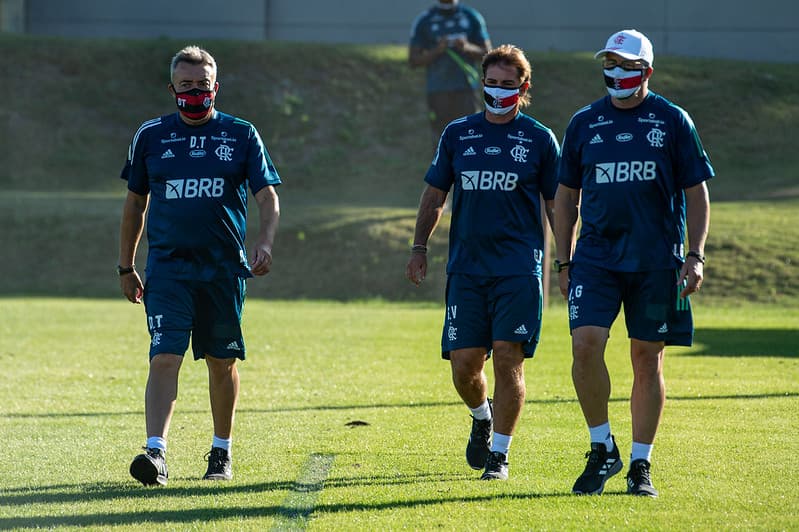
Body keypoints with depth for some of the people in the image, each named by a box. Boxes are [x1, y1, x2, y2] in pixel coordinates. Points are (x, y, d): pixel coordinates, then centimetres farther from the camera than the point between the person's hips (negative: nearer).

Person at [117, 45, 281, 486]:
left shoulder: (241, 135, 4)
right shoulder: (151, 136, 7)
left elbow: (268, 198, 0)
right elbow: (135, 204, 15)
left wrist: (264, 243, -18)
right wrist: (126, 267, 15)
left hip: (224, 267, 0)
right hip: (167, 264, 0)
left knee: (222, 362, 9)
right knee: (164, 358, -14)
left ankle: (221, 453, 24)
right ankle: (155, 452, -21)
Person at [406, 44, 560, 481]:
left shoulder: (539, 139, 4)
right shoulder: (458, 134, 10)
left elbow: (558, 203, 9)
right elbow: (435, 194, 16)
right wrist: (419, 247, 8)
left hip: (519, 269, -2)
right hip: (466, 266, 2)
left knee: (508, 359, -9)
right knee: (464, 364, -1)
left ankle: (500, 453, 3)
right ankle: (482, 418, 31)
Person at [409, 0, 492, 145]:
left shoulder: (472, 17, 8)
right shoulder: (424, 21, 5)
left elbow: (487, 54, 9)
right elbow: (413, 60, 4)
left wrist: (467, 47, -12)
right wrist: (436, 51, -14)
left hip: (467, 90, 0)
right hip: (438, 92, 0)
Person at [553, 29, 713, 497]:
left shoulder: (672, 121, 3)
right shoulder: (584, 123, 8)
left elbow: (696, 193, 6)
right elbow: (567, 196, 15)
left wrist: (695, 256, -3)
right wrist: (564, 262, 9)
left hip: (657, 261, -1)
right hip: (596, 257, 1)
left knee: (648, 357, 1)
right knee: (586, 345, -15)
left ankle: (641, 465, 11)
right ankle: (603, 450, 2)